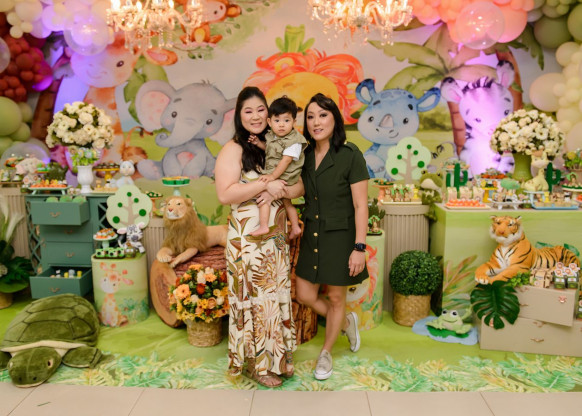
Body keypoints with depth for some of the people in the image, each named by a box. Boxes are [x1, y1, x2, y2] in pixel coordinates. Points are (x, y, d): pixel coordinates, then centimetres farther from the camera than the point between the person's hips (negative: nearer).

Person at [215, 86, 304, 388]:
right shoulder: (233, 150, -8)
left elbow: (300, 185, 6)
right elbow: (225, 194, -20)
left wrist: (279, 191, -14)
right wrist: (266, 184, -20)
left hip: (276, 238, 6)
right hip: (248, 241, -6)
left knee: (278, 295, 14)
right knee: (254, 299, 4)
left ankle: (278, 357, 32)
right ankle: (256, 363, 23)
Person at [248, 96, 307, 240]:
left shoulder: (294, 141, -22)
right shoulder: (271, 136, 3)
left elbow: (286, 160, -26)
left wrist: (272, 176, -28)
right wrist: (258, 143, 5)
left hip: (284, 177, -9)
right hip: (273, 173, 9)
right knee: (286, 202, 20)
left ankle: (263, 226, -11)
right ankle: (295, 227, 35)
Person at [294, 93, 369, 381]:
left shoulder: (350, 155, -15)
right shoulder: (305, 156, 1)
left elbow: (360, 206, -15)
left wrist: (359, 248, -17)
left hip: (340, 238, -5)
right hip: (312, 236, 6)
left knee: (336, 298, 11)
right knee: (305, 296, 10)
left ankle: (325, 354, 35)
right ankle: (347, 322, 38)